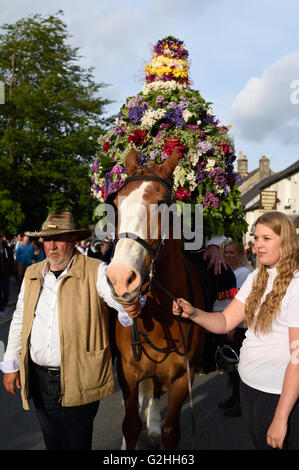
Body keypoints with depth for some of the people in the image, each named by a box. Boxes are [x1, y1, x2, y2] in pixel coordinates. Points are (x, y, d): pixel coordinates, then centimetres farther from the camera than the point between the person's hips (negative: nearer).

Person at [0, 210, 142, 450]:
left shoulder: (96, 271, -9)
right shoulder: (32, 273, 6)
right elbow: (19, 320, 13)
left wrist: (131, 304, -50)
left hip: (79, 381, -5)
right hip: (38, 378, 5)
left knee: (76, 442, 8)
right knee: (52, 442, 21)